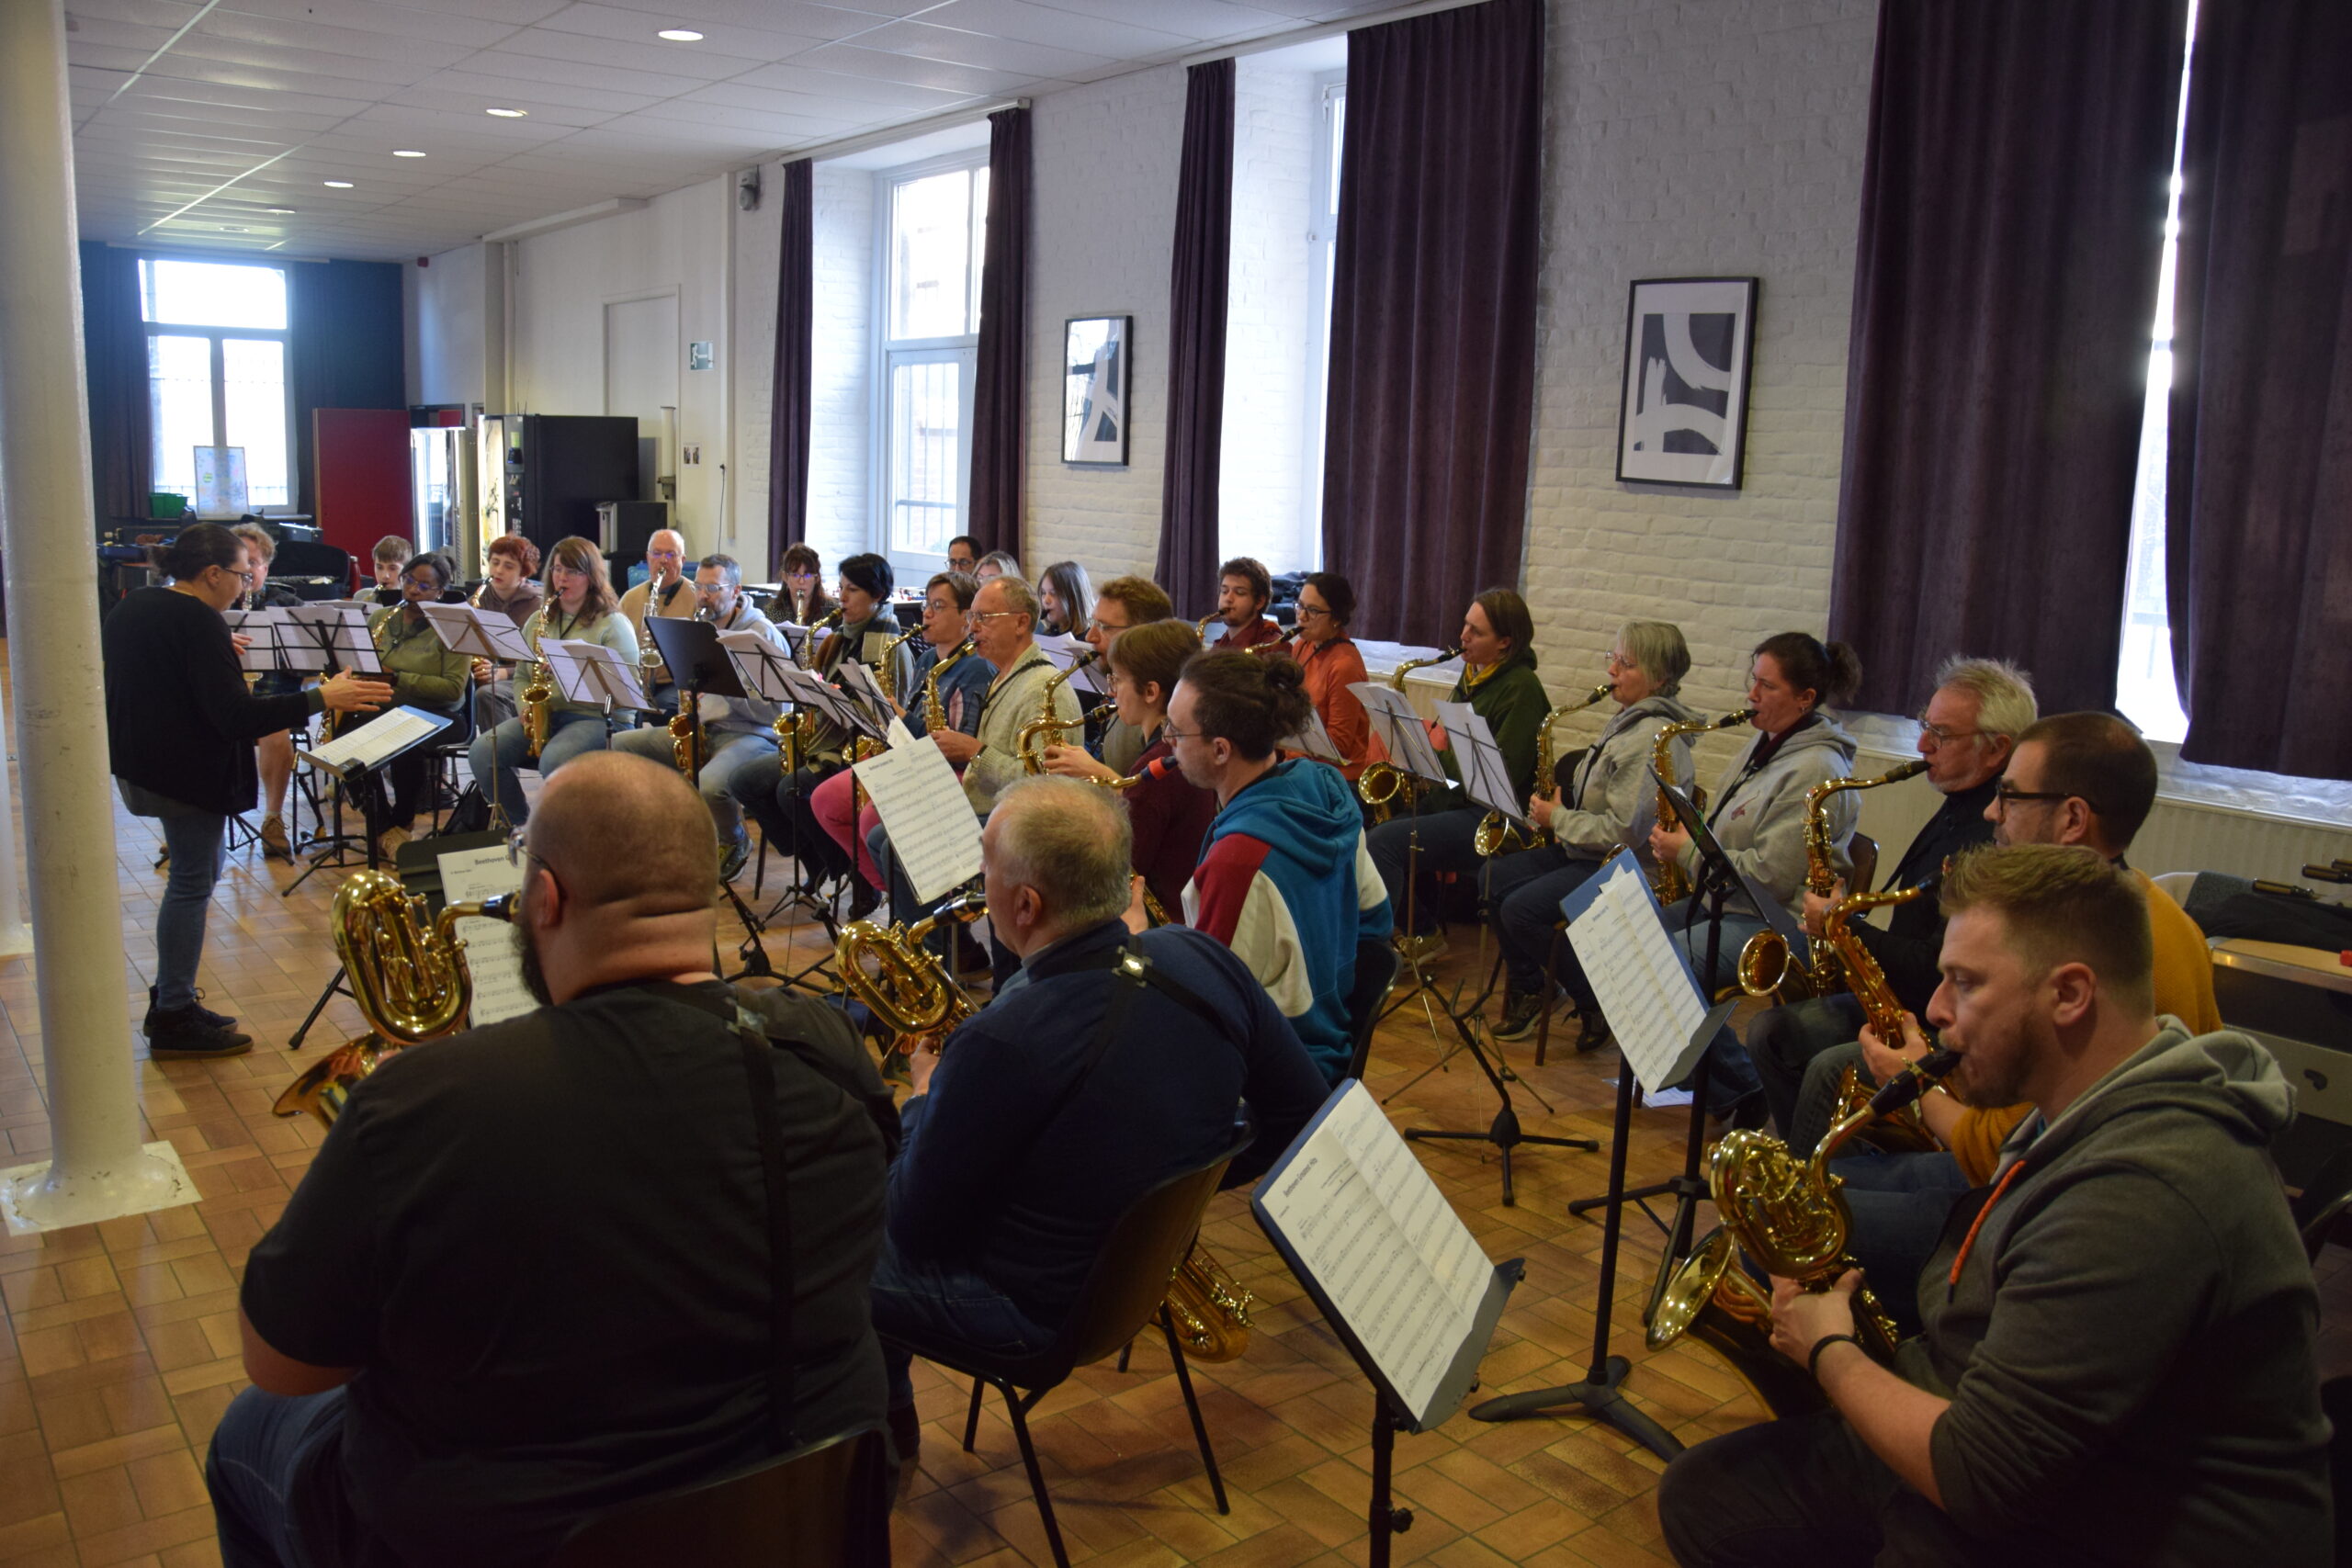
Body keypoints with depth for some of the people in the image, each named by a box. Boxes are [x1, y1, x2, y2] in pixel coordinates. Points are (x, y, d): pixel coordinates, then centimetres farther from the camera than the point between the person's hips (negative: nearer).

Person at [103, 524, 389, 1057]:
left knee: (196, 873, 19)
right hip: (187, 773, -10)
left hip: (138, 766, 10)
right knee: (192, 883, 0)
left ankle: (169, 1000, 26)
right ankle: (174, 1021, 8)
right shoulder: (197, 623, -20)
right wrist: (321, 698, -27)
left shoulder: (132, 607, 8)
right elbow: (236, 717, -27)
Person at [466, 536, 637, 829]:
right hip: (541, 716, 6)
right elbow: (521, 676, 22)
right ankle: (521, 824, -2)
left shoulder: (613, 624, -1)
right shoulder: (538, 620, 19)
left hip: (594, 718, -6)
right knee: (481, 751, -16)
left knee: (553, 760, -35)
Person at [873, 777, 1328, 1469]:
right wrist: (1180, 1181, 5)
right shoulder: (1203, 962, -15)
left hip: (1032, 1309, -7)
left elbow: (916, 1231, -21)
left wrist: (926, 1097, -4)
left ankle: (882, 1435, 37)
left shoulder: (1000, 1048, -35)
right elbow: (1301, 1114, -3)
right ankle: (889, 1424, 41)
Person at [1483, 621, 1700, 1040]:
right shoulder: (1627, 719, 12)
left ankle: (1602, 1005, -1)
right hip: (1587, 852, 11)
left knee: (1521, 908, -21)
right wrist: (1559, 800, 4)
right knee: (1495, 876, 4)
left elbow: (1623, 830, -27)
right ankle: (1527, 990, 14)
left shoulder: (1653, 737, -21)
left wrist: (1559, 818, -15)